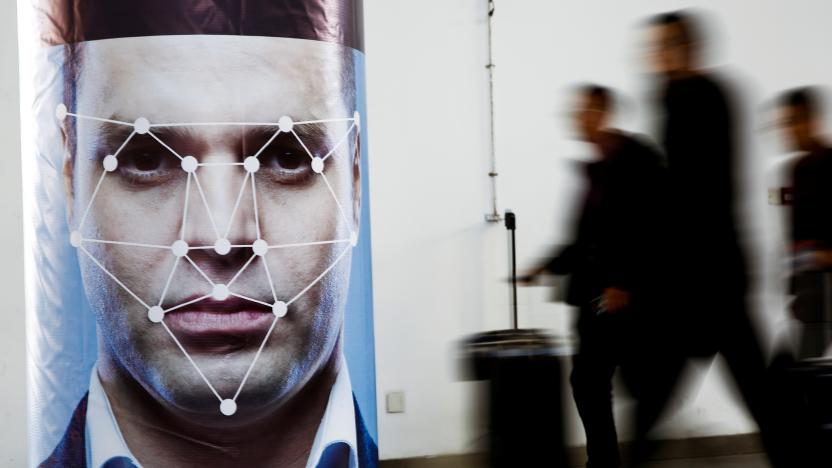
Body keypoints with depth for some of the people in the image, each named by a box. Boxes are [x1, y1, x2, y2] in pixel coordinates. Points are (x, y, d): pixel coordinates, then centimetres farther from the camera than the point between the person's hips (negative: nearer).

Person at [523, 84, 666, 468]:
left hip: (628, 296, -8)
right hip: (596, 293, 8)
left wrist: (627, 284, -21)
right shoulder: (596, 168, 14)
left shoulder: (637, 158, -9)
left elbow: (652, 229, -17)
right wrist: (550, 266, 9)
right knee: (588, 379, 7)